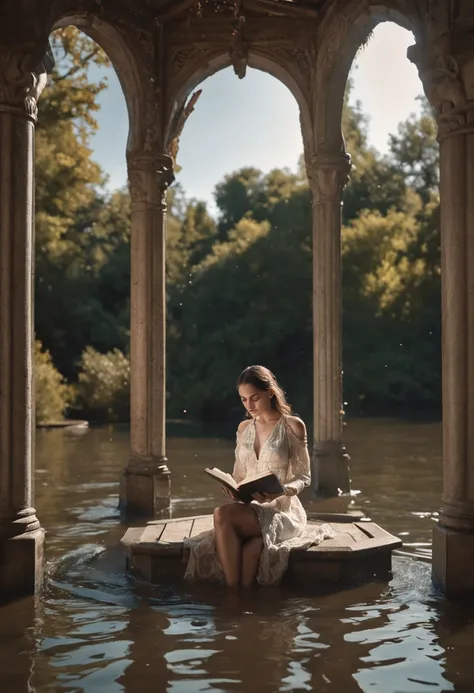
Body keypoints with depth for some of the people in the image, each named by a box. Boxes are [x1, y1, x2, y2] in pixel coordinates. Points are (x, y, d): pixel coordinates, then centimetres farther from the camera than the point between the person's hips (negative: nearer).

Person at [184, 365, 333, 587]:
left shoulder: (293, 426, 0)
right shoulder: (244, 428, 15)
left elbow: (303, 477, 1)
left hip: (282, 510, -4)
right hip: (249, 509, 4)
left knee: (222, 515, -34)